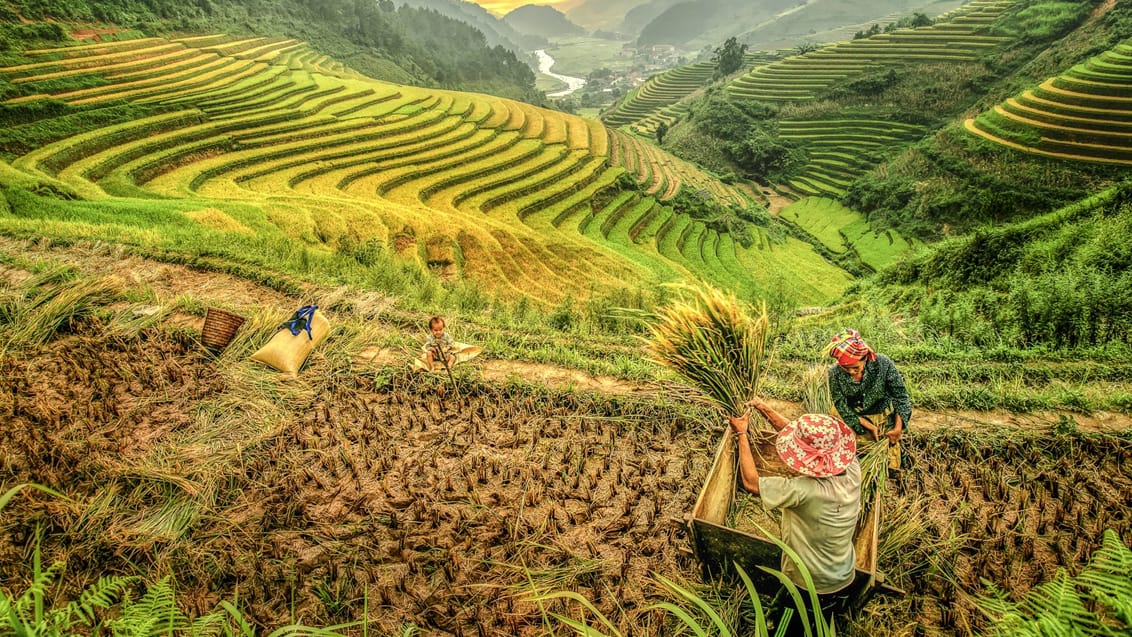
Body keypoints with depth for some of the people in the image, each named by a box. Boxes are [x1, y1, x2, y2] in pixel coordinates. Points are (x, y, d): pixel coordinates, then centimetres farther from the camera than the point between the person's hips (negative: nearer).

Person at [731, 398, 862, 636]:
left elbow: (751, 482, -22)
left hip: (809, 590, -6)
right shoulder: (852, 469, -18)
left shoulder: (803, 490, -37)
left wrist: (741, 434, -12)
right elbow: (809, 439, -3)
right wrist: (766, 409, -1)